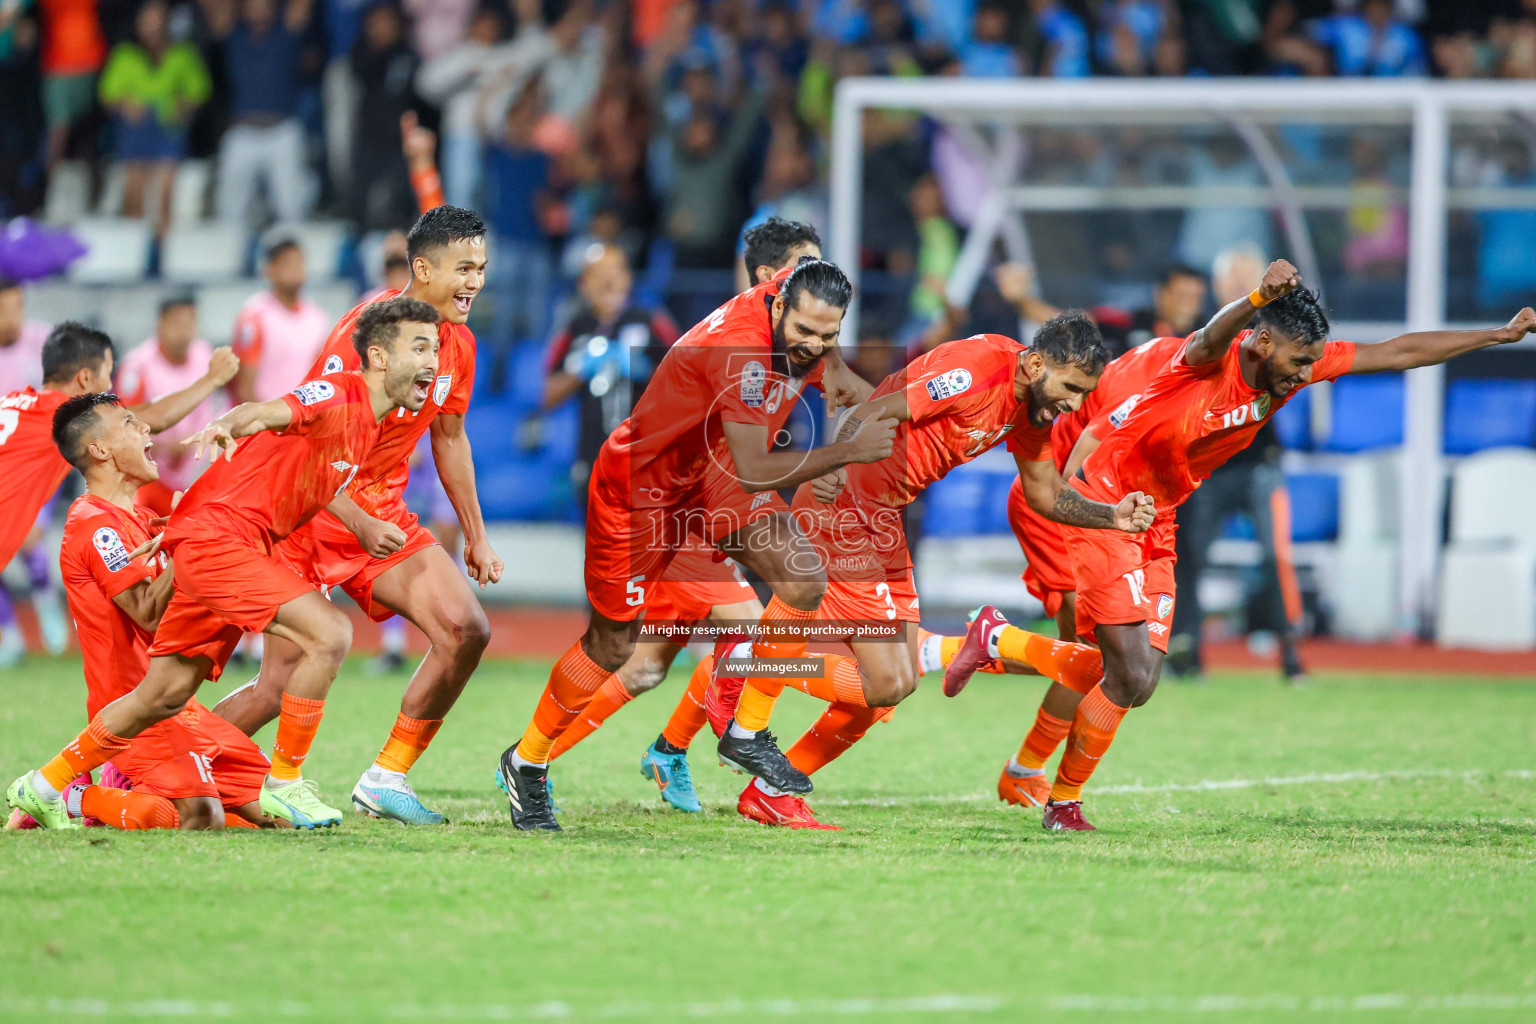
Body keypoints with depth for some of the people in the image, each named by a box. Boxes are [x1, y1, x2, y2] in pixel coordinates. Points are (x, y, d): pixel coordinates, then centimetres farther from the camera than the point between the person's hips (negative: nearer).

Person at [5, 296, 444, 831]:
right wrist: (225, 426, -51)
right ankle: (283, 782, -11)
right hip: (217, 533, -10)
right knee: (329, 635, -22)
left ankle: (43, 786, 23)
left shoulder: (369, 423, 15)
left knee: (164, 695, 12)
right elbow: (265, 413, -33)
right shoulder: (338, 395, -15)